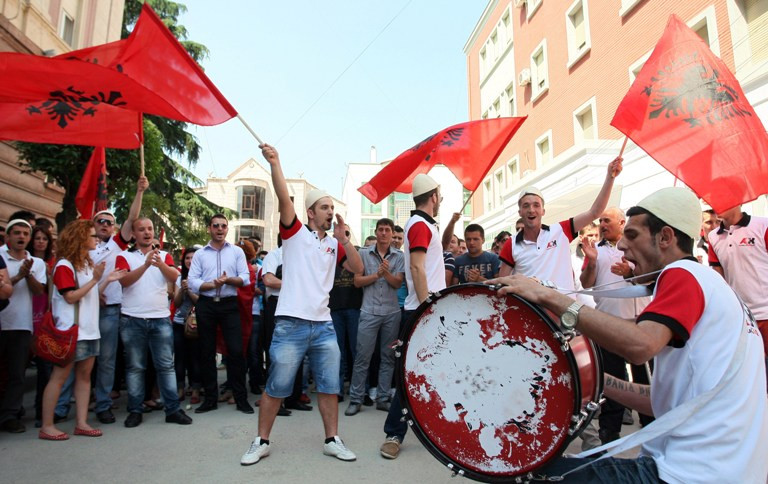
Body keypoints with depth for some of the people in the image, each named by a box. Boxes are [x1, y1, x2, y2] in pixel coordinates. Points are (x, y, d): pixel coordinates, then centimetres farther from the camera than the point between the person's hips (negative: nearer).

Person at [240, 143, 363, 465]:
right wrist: (274, 162, -23)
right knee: (276, 388, 6)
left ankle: (332, 440, 23)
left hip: (324, 326, 5)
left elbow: (357, 268, 5)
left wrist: (343, 238, -4)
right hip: (291, 324, -4)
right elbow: (284, 199, -13)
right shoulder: (295, 232, 1)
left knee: (329, 386, 10)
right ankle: (261, 441, 22)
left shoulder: (334, 244, 14)